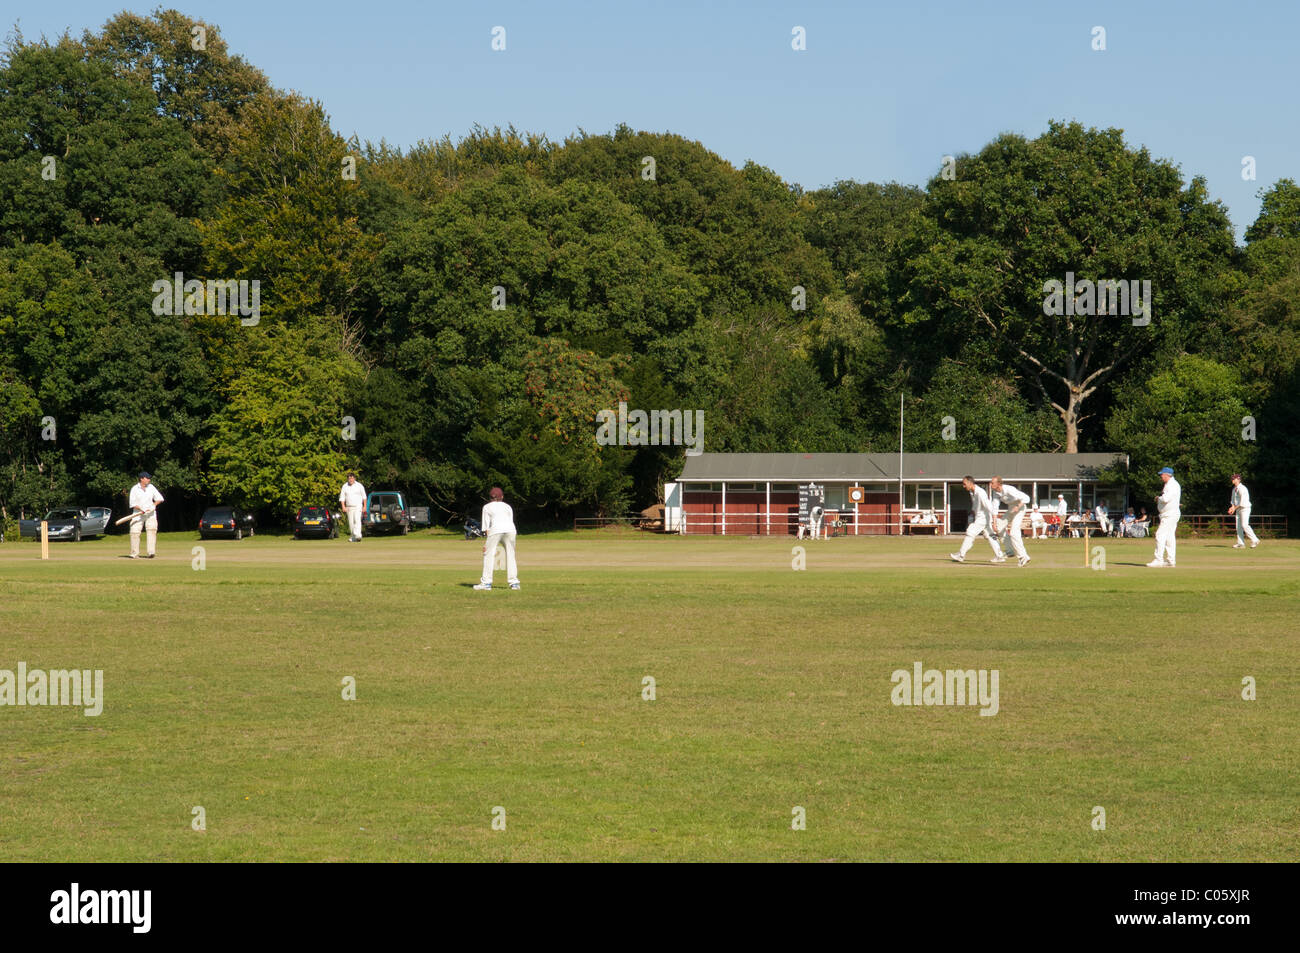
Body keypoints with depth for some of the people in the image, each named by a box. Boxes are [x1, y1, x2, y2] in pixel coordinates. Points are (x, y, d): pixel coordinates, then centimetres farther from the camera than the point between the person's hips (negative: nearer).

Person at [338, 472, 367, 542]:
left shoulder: (359, 486, 0)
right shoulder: (345, 486, 5)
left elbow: (364, 497, 6)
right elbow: (342, 498, 6)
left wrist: (364, 507, 1)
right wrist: (343, 507, -7)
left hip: (358, 506, -3)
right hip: (349, 507, 3)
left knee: (357, 520, -20)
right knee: (351, 522, 3)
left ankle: (357, 535, -31)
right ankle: (352, 537, 13)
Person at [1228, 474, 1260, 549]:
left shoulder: (1242, 488, -16)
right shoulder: (1234, 489, 13)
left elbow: (1242, 502, -20)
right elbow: (1233, 500, 18)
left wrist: (1234, 508, -16)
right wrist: (1232, 507, -1)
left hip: (1245, 508, -9)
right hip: (1238, 509, 9)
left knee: (1244, 525, -17)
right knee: (1238, 526, 4)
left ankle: (1255, 540, -10)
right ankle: (1240, 543, 5)